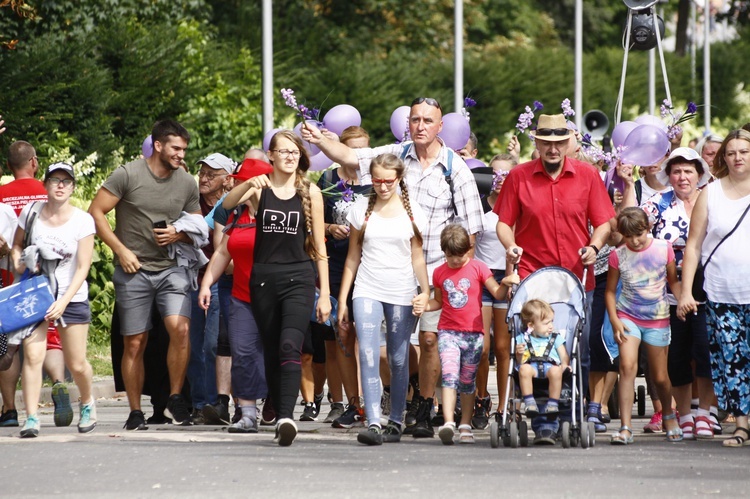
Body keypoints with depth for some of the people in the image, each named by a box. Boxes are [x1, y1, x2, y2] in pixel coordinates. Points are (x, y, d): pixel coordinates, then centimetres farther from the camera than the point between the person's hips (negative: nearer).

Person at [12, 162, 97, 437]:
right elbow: (17, 244, 14)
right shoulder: (31, 212, -4)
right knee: (32, 355, -16)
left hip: (72, 298, -1)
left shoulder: (83, 221, -9)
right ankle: (31, 418, -16)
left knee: (77, 364, 3)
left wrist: (63, 302, -20)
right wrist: (18, 261, -8)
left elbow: (82, 269, -11)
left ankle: (87, 403, 33)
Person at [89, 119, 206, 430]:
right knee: (134, 344, 1)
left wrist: (178, 235, -5)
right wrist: (121, 250, -9)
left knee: (181, 329, -20)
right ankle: (135, 412, 12)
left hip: (171, 269, 2)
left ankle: (176, 398, -5)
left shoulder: (187, 183, 8)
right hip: (133, 271, -2)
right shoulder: (128, 175, -5)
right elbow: (96, 212, -3)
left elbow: (199, 229, 17)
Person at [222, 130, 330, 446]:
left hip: (299, 278, -2)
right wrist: (249, 183, -32)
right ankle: (281, 417, 23)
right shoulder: (260, 188, 6)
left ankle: (287, 416, -31)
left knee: (290, 346, -20)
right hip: (263, 278, 2)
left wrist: (325, 294, 4)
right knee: (271, 351, 8)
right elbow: (228, 205, -13)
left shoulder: (310, 192, 5)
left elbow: (319, 247, 7)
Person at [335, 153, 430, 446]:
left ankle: (395, 422, 17)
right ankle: (373, 424, -24)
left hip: (402, 294, 0)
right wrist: (342, 300, 8)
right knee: (368, 354, -16)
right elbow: (353, 257, 10)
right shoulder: (362, 209, 6)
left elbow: (417, 258, 9)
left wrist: (426, 292, -5)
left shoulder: (412, 212, 5)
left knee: (398, 359, 4)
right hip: (367, 291, 0)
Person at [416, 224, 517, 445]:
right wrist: (424, 306, -1)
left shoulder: (478, 268, -1)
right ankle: (448, 423, -25)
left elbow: (498, 293, -2)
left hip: (473, 333, 0)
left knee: (467, 381, 10)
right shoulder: (440, 273, 7)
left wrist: (505, 283, -23)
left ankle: (466, 425, 20)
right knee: (449, 376, -16)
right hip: (448, 331, 0)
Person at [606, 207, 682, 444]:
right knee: (627, 366, -20)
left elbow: (673, 282, 5)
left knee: (659, 377, 7)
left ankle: (668, 415, 38)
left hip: (658, 319, 1)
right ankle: (625, 428, -20)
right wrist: (614, 321, -8)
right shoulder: (618, 255, -5)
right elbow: (610, 291, 2)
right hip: (628, 316, -1)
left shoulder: (663, 248, -5)